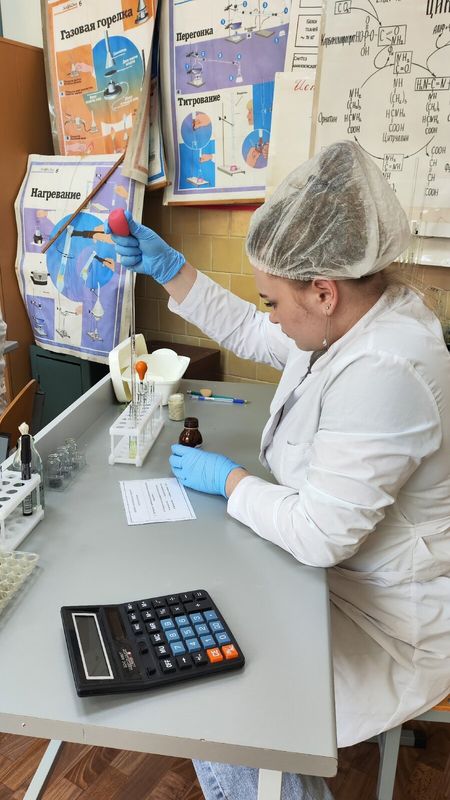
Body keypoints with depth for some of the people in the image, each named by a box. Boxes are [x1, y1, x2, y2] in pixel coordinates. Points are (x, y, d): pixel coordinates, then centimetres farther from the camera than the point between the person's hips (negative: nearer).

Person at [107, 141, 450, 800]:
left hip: (396, 622, -9)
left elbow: (319, 536, -31)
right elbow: (250, 336, 11)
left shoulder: (383, 374, -35)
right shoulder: (352, 316, -5)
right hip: (344, 565, 9)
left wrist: (229, 480, -15)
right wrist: (169, 269, 7)